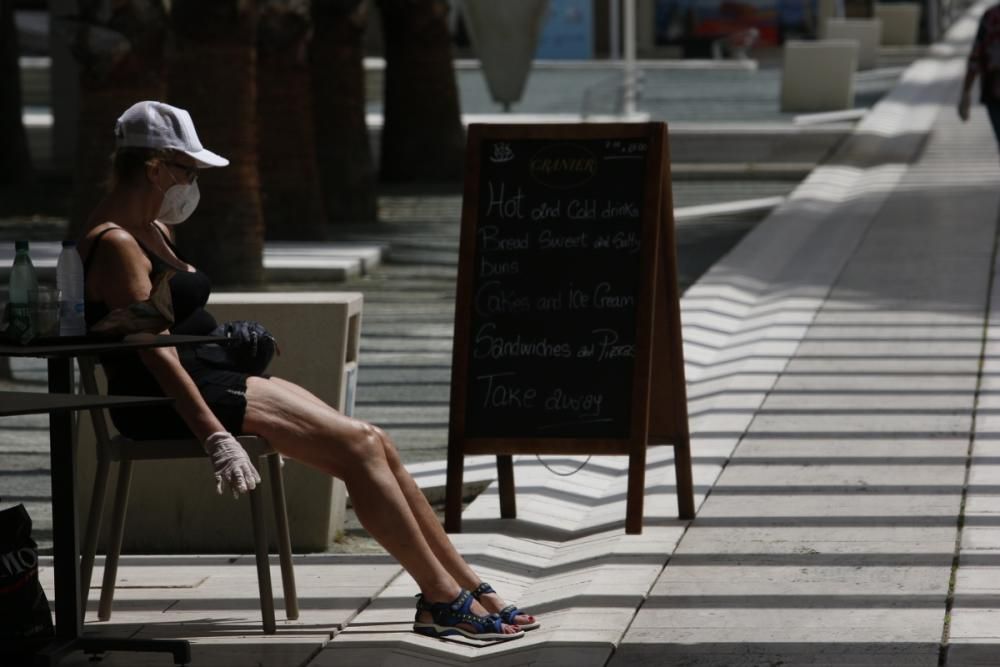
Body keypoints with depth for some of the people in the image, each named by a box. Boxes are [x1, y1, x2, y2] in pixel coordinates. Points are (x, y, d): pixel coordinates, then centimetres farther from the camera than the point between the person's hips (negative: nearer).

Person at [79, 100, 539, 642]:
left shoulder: (152, 232, 19)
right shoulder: (115, 244, -14)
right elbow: (155, 352, -22)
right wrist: (216, 436, -27)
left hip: (217, 381, 10)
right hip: (170, 403, -10)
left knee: (372, 446, -3)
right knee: (356, 445, -18)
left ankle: (471, 591, -3)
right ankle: (444, 601, -14)